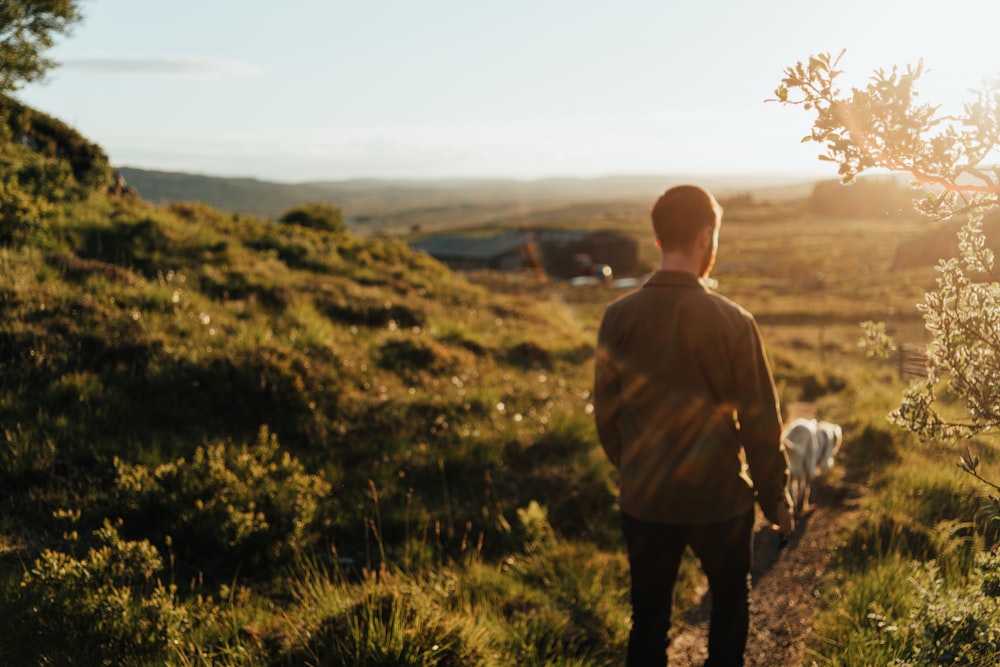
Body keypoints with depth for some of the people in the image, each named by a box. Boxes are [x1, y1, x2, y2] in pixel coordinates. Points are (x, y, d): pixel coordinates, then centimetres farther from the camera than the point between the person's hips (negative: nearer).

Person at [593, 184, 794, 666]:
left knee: (648, 618, 15)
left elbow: (605, 413, 1)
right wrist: (775, 498, 3)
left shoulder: (619, 318, -9)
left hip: (644, 500, 2)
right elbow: (760, 420, -11)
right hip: (721, 499, -2)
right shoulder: (732, 322, -16)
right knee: (729, 609, 22)